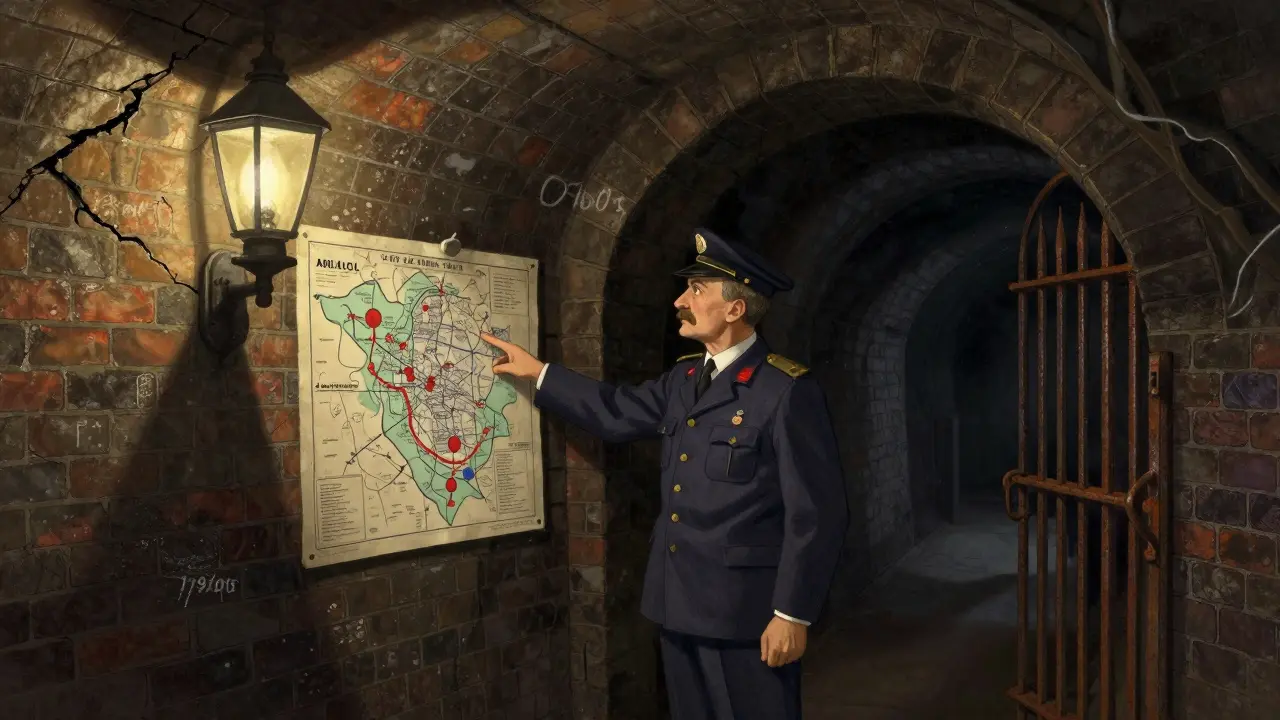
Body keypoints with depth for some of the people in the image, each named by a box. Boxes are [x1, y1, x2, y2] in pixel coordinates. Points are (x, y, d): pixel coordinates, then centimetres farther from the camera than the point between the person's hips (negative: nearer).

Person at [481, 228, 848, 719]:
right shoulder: (683, 379, 9)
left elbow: (817, 512, -16)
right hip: (680, 602, 8)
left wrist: (792, 615, -15)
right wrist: (538, 371, 22)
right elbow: (617, 412, 22)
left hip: (745, 610, -8)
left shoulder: (787, 391, -16)